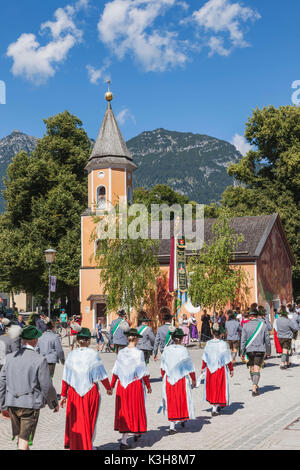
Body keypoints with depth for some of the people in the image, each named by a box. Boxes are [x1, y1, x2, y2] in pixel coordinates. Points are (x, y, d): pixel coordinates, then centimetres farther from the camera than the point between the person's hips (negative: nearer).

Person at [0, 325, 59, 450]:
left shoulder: (10, 357, 1)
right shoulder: (39, 360, -13)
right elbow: (46, 386, -9)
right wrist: (54, 403, 7)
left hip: (12, 404, 5)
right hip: (30, 404, -5)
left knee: (20, 438, 20)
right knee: (24, 441, 2)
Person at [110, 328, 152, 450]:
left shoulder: (121, 352, 0)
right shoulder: (138, 353, -11)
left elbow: (115, 371, 4)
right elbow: (144, 372, -8)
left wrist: (111, 386, 13)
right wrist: (148, 386, 4)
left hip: (122, 385, 4)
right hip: (136, 384, -4)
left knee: (124, 410, 14)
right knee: (135, 410, 7)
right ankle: (123, 441, 11)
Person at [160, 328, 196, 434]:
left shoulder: (166, 350, -3)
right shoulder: (183, 350, -12)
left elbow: (163, 367, 4)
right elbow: (190, 367, -7)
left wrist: (164, 378, 19)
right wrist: (193, 380, 6)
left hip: (168, 380, 3)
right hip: (182, 379, -3)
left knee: (171, 401, 13)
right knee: (182, 399, 16)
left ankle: (172, 426, 14)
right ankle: (182, 419, 29)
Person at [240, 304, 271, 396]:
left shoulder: (246, 325, -5)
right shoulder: (263, 325, -3)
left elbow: (243, 340, -4)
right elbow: (267, 339, 1)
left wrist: (242, 352, 2)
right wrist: (267, 347, 17)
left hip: (249, 350, 1)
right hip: (260, 350, -1)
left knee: (252, 369, 17)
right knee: (257, 369, -1)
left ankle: (255, 386, 32)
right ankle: (254, 389, -13)